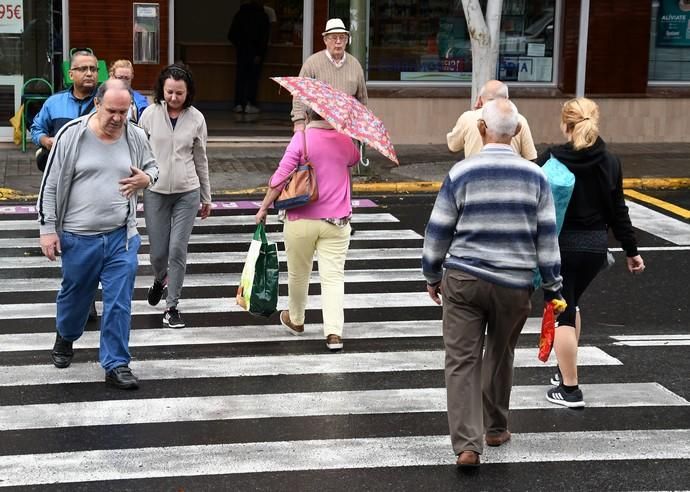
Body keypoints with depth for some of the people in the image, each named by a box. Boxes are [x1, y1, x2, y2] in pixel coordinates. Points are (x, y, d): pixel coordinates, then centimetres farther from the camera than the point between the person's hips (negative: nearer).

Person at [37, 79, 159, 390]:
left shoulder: (136, 137, -2)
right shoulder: (72, 134, -9)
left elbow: (152, 167, 18)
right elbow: (50, 184, -4)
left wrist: (146, 178, -7)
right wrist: (48, 228, -5)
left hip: (121, 236, 1)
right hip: (77, 237, -1)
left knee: (119, 302, -1)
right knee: (75, 294, 18)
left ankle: (116, 365, 8)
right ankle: (65, 337, 47)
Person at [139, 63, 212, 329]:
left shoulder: (196, 118, 1)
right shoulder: (150, 114, -3)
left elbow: (200, 159, 9)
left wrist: (206, 197, 14)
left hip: (187, 192, 0)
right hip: (155, 192, 0)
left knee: (178, 250, -5)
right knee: (158, 252, 5)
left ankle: (172, 306, 7)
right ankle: (160, 279, 41)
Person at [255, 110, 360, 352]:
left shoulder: (302, 137, -10)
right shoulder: (345, 141, 3)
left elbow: (281, 176, -14)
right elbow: (354, 159, 28)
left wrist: (264, 206, -6)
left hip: (302, 221, -2)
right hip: (336, 222, 2)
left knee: (298, 274, 16)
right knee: (333, 276, 0)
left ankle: (295, 320, 36)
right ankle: (334, 332, -11)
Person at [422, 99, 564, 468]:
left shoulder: (461, 173, -6)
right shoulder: (534, 176, -1)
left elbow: (438, 230, -1)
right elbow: (547, 236, 2)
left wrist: (432, 276, 13)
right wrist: (552, 287, 9)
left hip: (464, 280, -2)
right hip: (515, 285, 2)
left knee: (462, 360, 2)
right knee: (500, 356, 20)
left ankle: (467, 444, -5)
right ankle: (495, 428, 35)